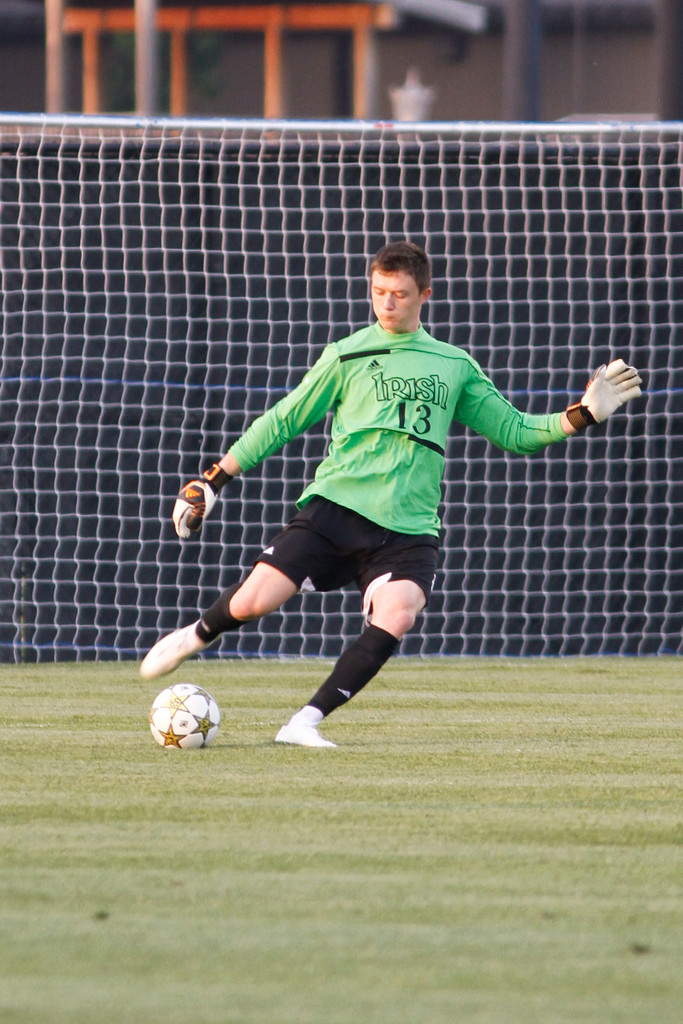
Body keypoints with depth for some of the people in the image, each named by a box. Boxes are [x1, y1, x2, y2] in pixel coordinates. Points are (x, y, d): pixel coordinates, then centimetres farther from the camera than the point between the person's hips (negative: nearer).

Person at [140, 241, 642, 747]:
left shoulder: (455, 365, 17)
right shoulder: (346, 356, 10)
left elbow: (513, 431, 20)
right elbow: (284, 421, 14)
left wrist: (581, 416, 5)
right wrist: (214, 479, 12)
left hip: (409, 528, 1)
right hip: (336, 506, -1)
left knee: (395, 617, -28)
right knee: (252, 601, -14)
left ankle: (307, 721, -20)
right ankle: (197, 635, 23)